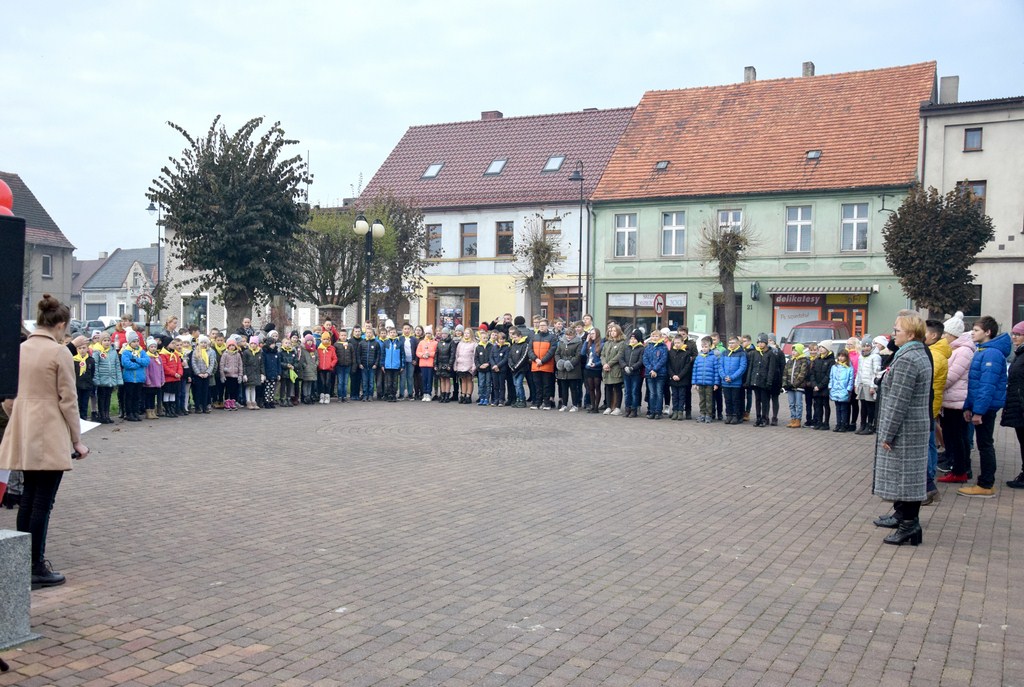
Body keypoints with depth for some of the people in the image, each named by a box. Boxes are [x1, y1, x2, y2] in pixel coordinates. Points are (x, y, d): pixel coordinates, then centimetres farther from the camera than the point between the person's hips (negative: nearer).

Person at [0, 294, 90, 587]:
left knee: (28, 498, 17)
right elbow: (68, 400, -11)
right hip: (50, 436, -7)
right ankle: (36, 569, 4)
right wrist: (77, 440, -4)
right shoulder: (60, 352, -12)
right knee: (42, 502, -1)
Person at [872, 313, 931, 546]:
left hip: (904, 429, -10)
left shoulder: (906, 359, -20)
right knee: (905, 474, 19)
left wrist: (887, 434, -17)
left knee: (905, 474, -5)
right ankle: (901, 514, 31)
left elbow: (899, 402, -22)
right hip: (916, 425, 10)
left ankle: (909, 524, -1)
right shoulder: (920, 355, 13)